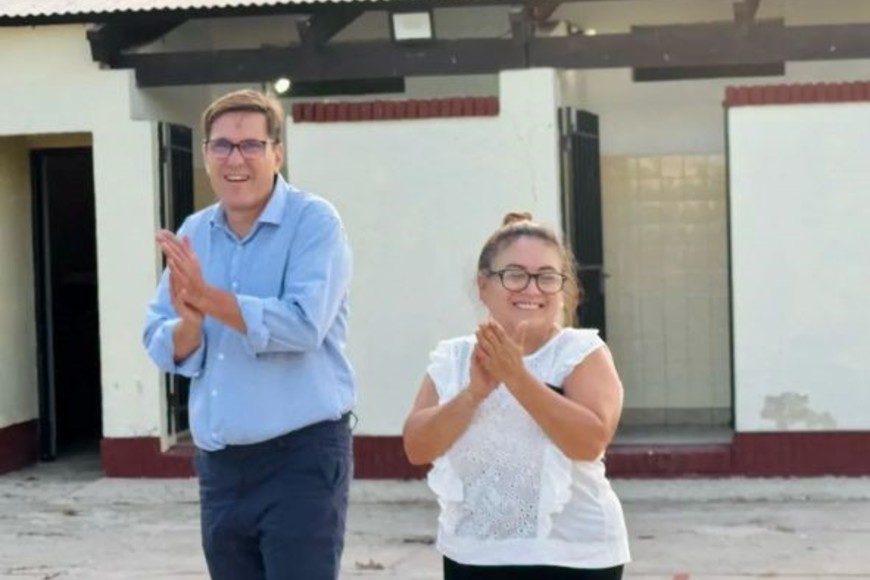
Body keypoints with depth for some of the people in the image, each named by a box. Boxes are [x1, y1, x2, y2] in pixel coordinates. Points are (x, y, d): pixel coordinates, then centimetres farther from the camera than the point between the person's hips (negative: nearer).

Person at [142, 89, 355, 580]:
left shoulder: (314, 221, -9)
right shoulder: (193, 234, 9)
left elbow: (304, 325, -22)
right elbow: (163, 349, 5)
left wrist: (208, 298, -20)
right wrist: (189, 322, -16)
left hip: (301, 456, -6)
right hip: (219, 462, 6)